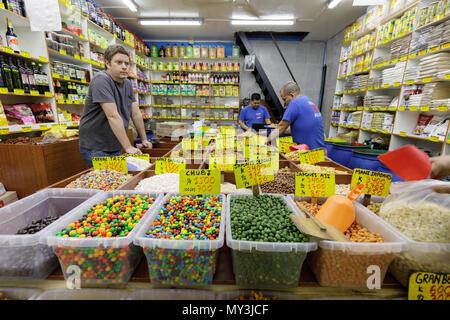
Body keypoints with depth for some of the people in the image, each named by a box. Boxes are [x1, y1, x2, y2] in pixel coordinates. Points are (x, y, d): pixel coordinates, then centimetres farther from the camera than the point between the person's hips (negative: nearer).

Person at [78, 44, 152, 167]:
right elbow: (113, 116, -24)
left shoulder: (128, 84, 7)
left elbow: (136, 114, 8)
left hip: (116, 148, 7)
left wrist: (144, 139, 9)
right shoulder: (101, 80, -17)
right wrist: (128, 147, -26)